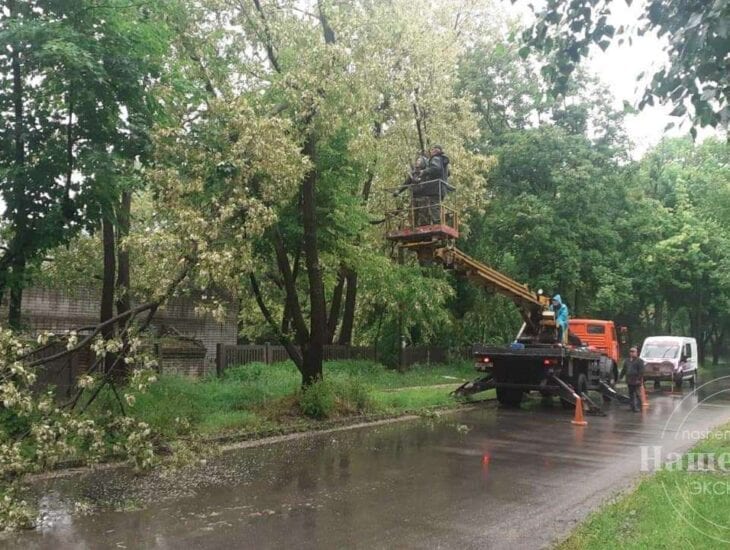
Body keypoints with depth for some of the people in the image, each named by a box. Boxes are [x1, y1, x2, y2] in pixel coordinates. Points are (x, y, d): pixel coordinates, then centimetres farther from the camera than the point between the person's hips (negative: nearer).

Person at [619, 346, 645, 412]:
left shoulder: (639, 361, -6)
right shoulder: (627, 361, 15)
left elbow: (641, 371, -12)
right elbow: (623, 370, 21)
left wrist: (639, 379, -19)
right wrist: (620, 377, 16)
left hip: (636, 381, -7)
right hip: (629, 381, 7)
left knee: (637, 394, -3)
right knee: (631, 394, 9)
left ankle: (638, 407, 3)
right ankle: (632, 406, 16)